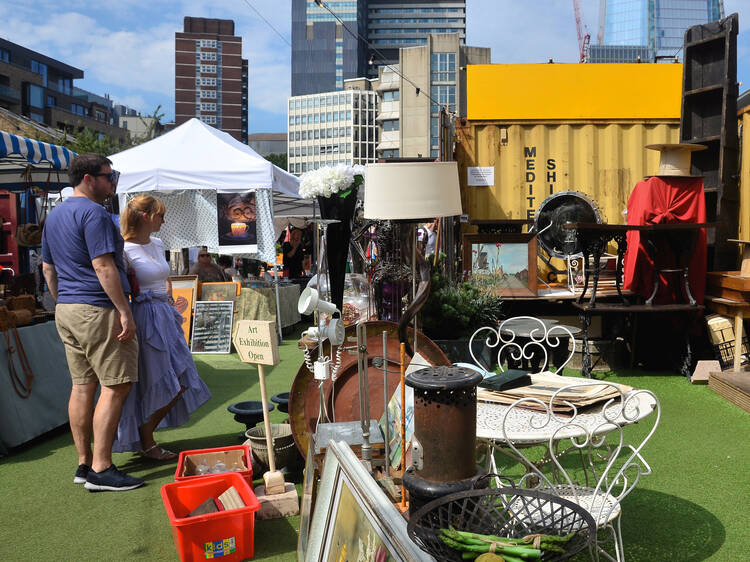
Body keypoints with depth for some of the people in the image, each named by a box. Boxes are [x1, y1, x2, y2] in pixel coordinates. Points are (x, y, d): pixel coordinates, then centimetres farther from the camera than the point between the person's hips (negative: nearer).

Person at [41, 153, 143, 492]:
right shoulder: (93, 213, -13)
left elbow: (48, 267, 21)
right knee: (115, 386, -5)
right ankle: (101, 470, -3)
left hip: (66, 311, 10)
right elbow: (103, 266, -20)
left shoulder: (54, 215, 17)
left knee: (82, 387, 12)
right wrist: (125, 312, -19)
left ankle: (84, 464, 18)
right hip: (98, 311, -10)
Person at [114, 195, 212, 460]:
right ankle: (146, 445, 17)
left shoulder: (157, 244, 12)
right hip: (144, 320, -8)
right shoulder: (125, 249, -13)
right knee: (153, 384, -1)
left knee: (179, 383, 9)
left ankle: (144, 435, 25)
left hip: (165, 317, 8)